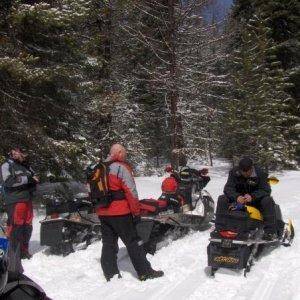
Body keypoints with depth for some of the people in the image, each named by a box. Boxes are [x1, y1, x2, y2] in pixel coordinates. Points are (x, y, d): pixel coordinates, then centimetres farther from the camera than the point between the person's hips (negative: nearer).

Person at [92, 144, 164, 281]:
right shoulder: (121, 168, -11)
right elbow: (131, 191, -15)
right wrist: (136, 211, -9)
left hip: (103, 213, 7)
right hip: (120, 213, -7)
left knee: (108, 243, 12)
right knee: (133, 242, 1)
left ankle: (110, 274, 16)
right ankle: (145, 272, 7)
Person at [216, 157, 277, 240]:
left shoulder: (260, 173, -14)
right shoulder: (234, 172, -9)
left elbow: (266, 190, -19)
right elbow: (228, 188, -14)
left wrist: (252, 197, -37)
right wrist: (236, 196, -36)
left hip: (255, 199, -2)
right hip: (239, 198, 2)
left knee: (268, 201, -32)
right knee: (222, 199, -20)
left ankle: (270, 231, -31)